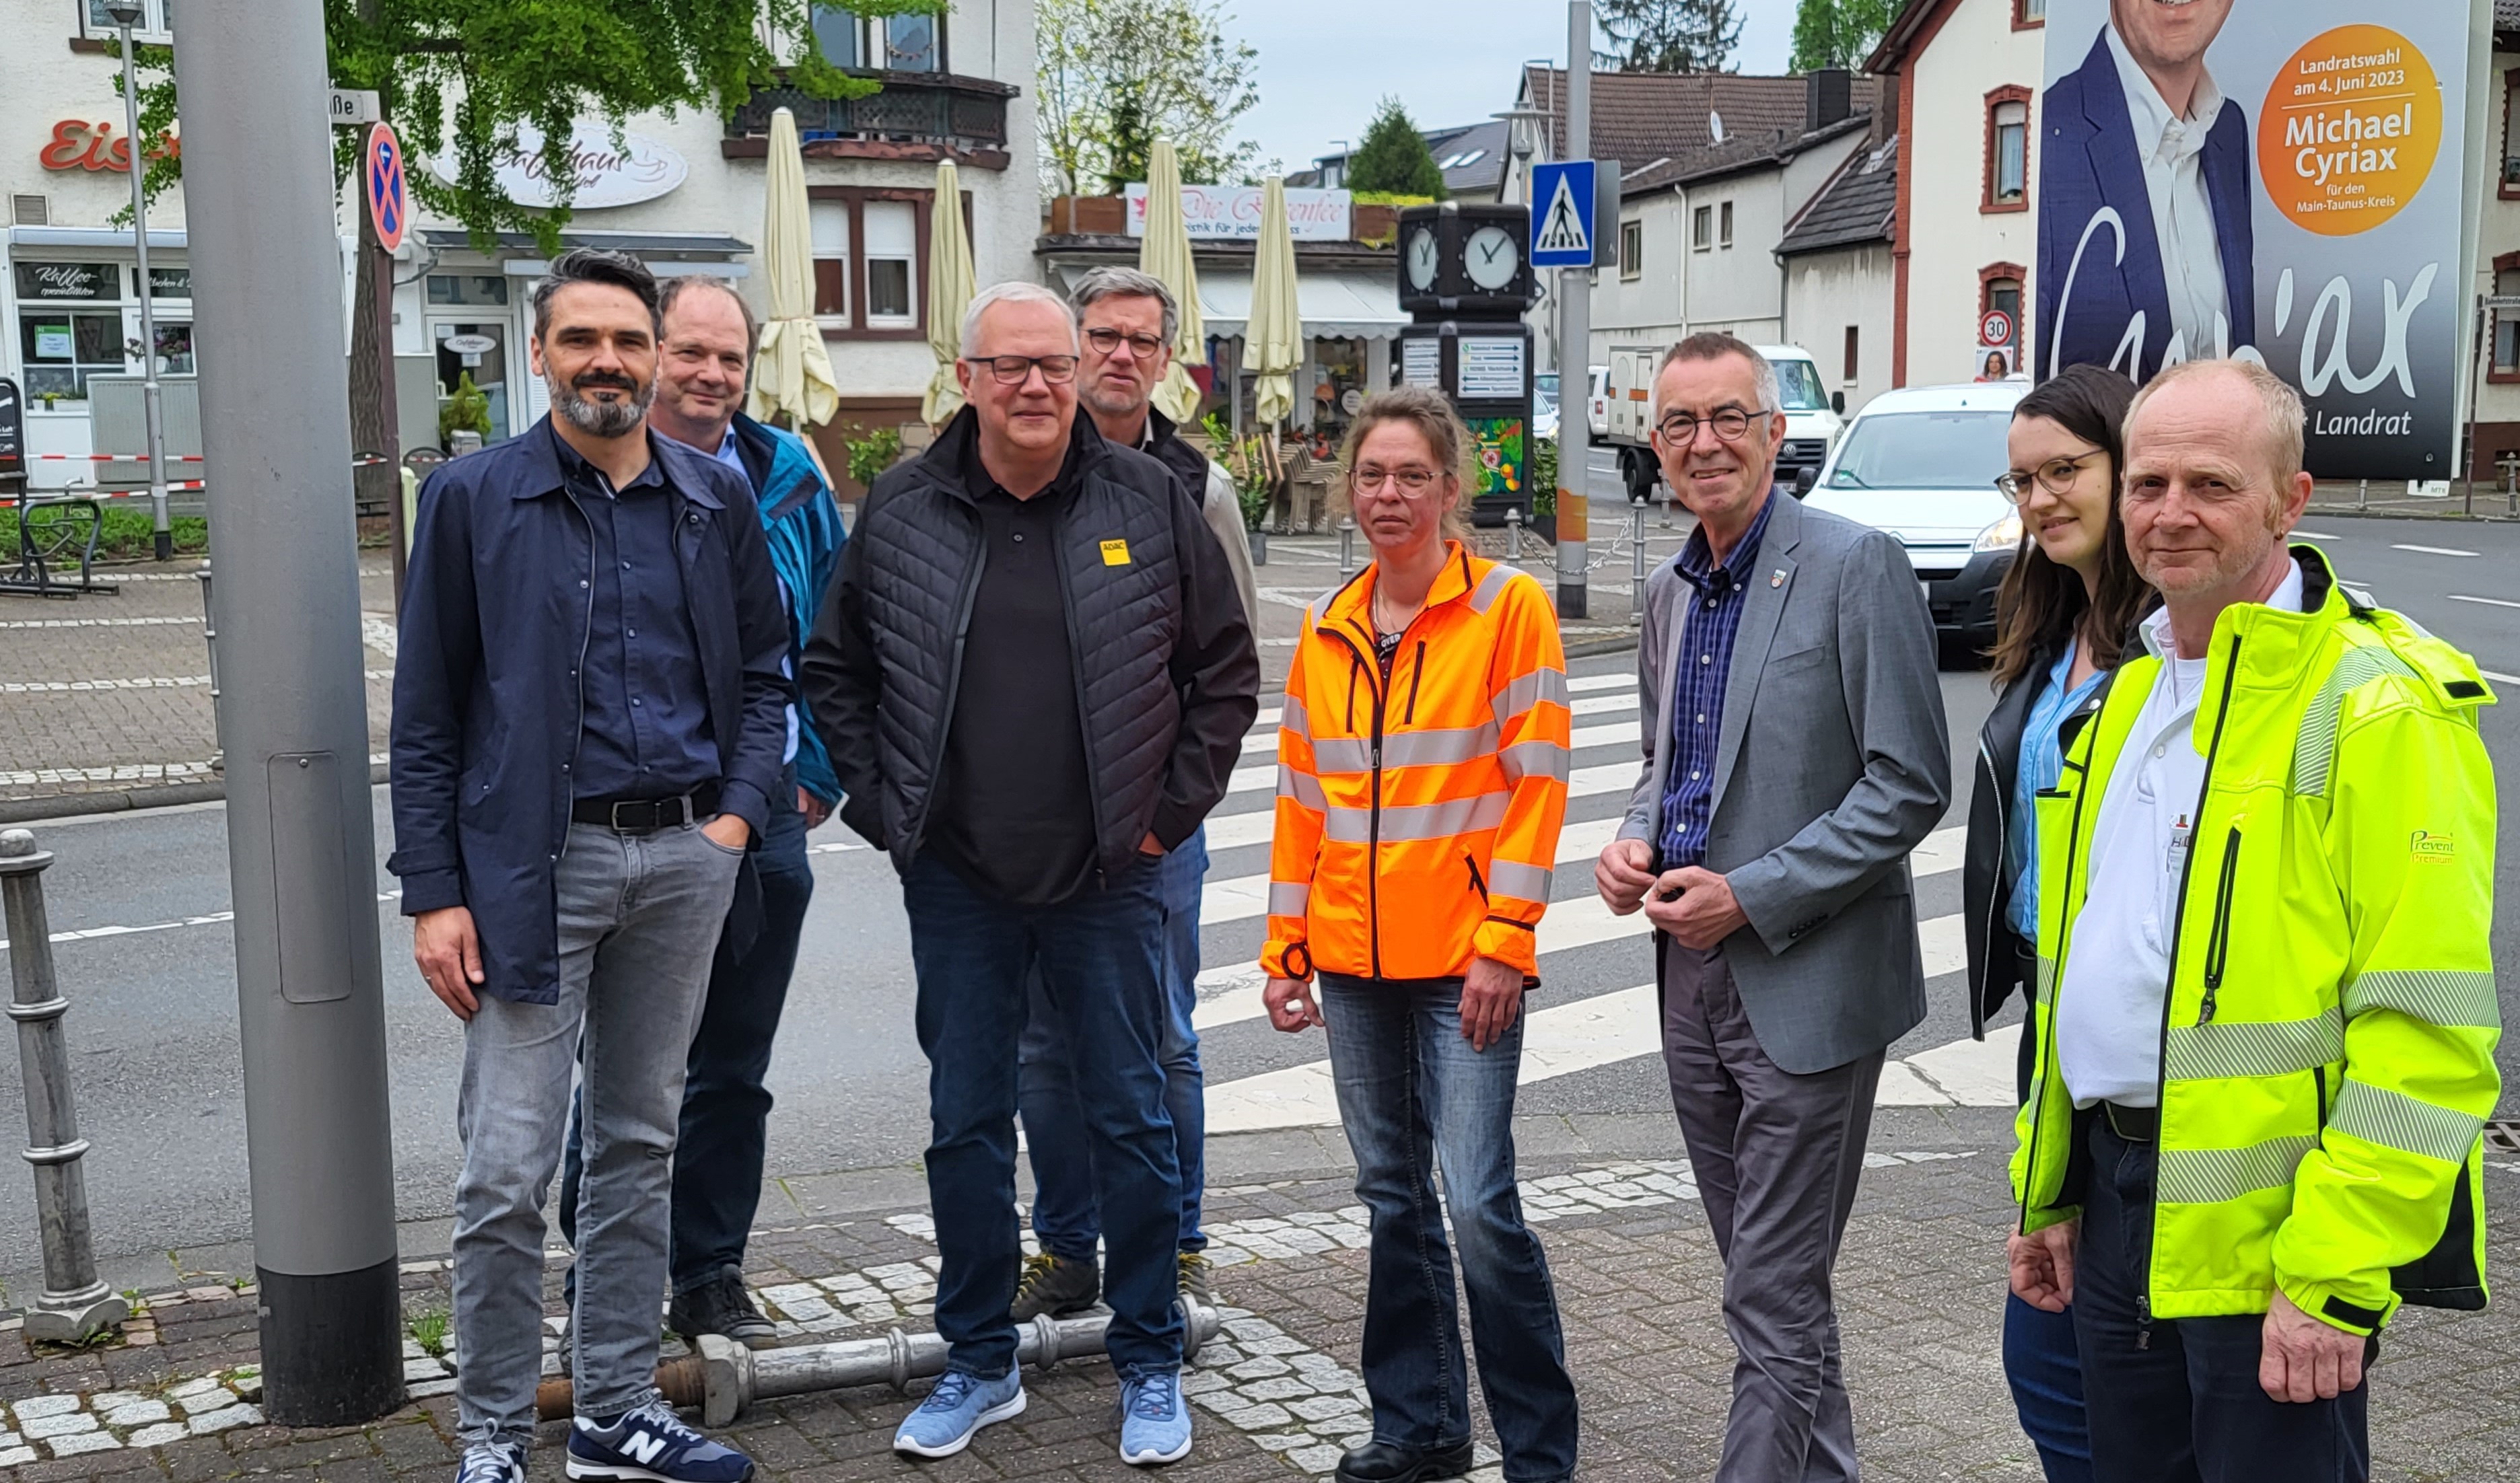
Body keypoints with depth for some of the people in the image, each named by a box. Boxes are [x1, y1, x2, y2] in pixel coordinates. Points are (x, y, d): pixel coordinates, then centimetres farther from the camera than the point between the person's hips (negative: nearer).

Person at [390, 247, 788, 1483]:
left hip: (685, 857, 4)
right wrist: (434, 893, -7)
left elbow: (762, 673, 15)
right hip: (534, 861, -3)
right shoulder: (472, 498, -1)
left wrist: (739, 812, -1)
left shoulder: (716, 500, 8)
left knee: (640, 1146, 13)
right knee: (508, 1170, -3)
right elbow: (425, 714, -1)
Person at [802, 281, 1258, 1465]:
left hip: (1110, 878, -1)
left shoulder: (1148, 501, -1)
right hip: (956, 882, 2)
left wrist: (1172, 807, -1)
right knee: (966, 1125, 10)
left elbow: (1225, 667, 4)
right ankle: (979, 1365, 26)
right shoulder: (900, 511, 1)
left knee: (1132, 1119, 7)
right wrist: (881, 807, 2)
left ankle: (1150, 1368, 22)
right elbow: (835, 671, 10)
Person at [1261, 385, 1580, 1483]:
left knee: (1479, 1202, -8)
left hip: (1464, 958, -5)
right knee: (1392, 1196, 13)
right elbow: (1301, 796, 14)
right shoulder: (1327, 632, 11)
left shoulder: (1509, 608, -4)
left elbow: (1538, 780, -8)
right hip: (1355, 960, 5)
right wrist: (1288, 948, 11)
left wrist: (1504, 941, -14)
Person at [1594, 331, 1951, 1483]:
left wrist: (1752, 896, -18)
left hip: (1808, 984, -7)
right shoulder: (1669, 592, 12)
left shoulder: (1856, 568, -11)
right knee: (1764, 1282, 18)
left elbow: (1909, 784, -15)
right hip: (1692, 975, 8)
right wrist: (1635, 840, 2)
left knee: (1774, 1301, -3)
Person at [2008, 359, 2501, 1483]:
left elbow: (2426, 1032, -19)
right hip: (2114, 1193, 8)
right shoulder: (2125, 695, 12)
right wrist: (2048, 1187, 16)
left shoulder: (2380, 706, -14)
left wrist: (2335, 1274, -20)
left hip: (2266, 1229, -7)